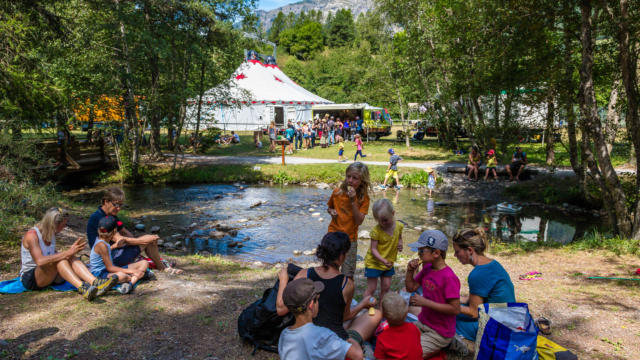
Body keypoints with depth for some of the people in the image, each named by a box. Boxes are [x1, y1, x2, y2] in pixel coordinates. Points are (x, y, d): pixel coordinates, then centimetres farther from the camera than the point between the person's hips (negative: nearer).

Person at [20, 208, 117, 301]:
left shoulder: (51, 234, 7)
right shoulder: (31, 235, -17)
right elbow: (40, 261, -31)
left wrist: (72, 251, -4)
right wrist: (68, 252, -33)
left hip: (49, 276, 6)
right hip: (29, 278, -6)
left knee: (71, 258, -20)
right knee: (59, 259, -31)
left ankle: (95, 283, -41)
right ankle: (82, 288, -50)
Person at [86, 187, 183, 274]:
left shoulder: (111, 216, 12)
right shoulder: (97, 217, -18)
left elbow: (125, 232, 15)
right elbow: (117, 239, -19)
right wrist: (141, 240, -16)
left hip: (113, 253, 10)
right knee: (148, 241, -14)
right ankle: (163, 268, 1)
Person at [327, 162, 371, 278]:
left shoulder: (363, 198, -9)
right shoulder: (337, 192, -5)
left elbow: (359, 221, -18)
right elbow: (329, 207, 13)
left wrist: (353, 201, -24)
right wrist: (331, 212, -9)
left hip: (350, 239, -1)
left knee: (348, 275, 7)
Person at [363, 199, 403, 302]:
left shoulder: (399, 226, -7)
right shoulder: (376, 230, -23)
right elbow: (373, 249, -21)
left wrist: (400, 243, -8)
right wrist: (383, 260, -35)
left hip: (389, 263, 5)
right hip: (374, 263, -5)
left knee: (386, 287, 13)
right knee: (371, 289, 3)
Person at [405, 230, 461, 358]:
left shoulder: (448, 277, -24)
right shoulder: (426, 268, 0)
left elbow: (455, 309, -23)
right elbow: (411, 288, 9)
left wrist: (425, 302, -25)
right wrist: (410, 271, -9)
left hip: (439, 333, -8)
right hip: (422, 324, 8)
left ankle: (445, 345, 4)